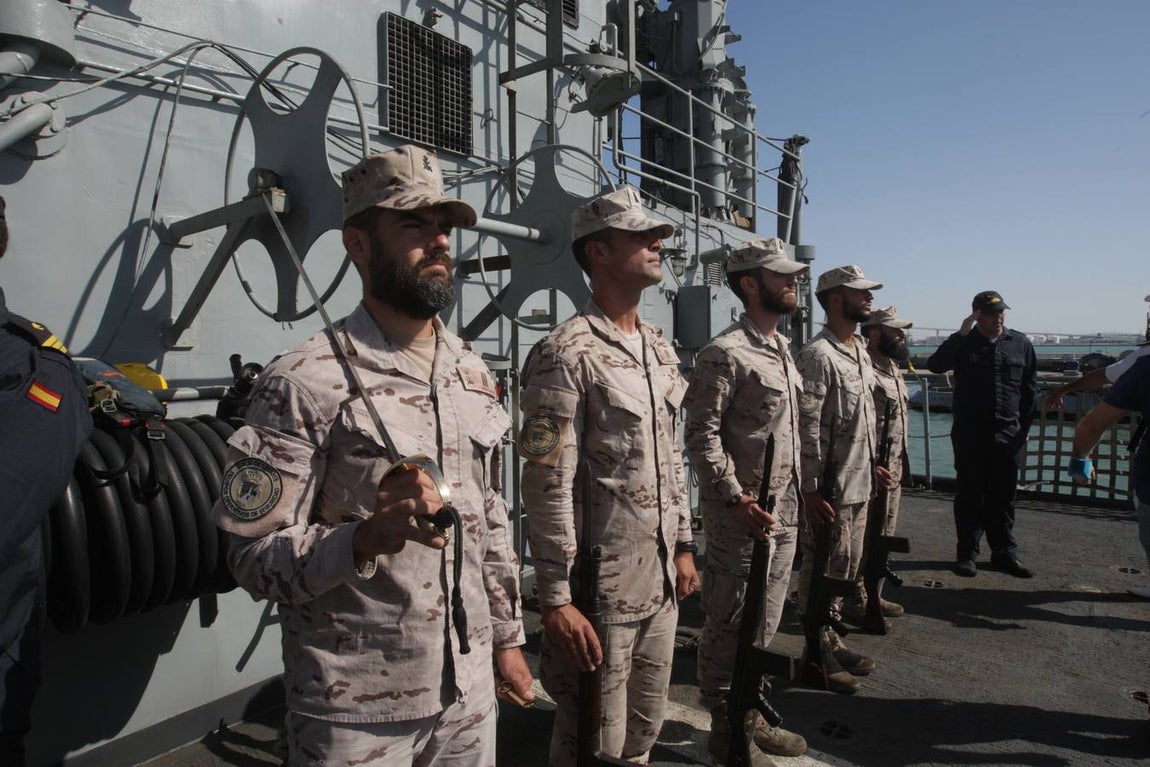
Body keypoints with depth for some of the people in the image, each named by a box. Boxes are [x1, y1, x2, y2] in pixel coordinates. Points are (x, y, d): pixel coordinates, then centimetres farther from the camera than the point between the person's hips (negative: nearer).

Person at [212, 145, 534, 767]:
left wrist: (507, 637, 12)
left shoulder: (473, 375, 3)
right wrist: (368, 536, -31)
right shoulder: (303, 381, -15)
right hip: (357, 712, -5)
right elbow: (254, 558, -14)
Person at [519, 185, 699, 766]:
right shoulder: (566, 353, -15)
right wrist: (555, 598, -18)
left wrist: (683, 546, 16)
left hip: (660, 583, 8)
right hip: (599, 589, -7)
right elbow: (548, 485, -18)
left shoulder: (659, 349, 11)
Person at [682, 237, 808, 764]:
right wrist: (736, 498, -22)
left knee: (764, 621, 19)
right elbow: (700, 434, -18)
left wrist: (795, 494, 17)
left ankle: (748, 715, 36)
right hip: (741, 514, -9)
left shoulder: (782, 349, 13)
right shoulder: (725, 353, -14)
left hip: (783, 513, 9)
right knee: (729, 623, 5)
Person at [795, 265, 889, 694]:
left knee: (845, 570, 19)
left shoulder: (860, 352, 12)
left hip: (859, 486, 9)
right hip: (830, 491, -9)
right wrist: (812, 490, -21)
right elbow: (807, 429, -20)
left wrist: (872, 465, 18)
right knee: (821, 573, 4)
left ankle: (831, 642, 35)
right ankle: (818, 653, 19)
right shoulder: (818, 356, -17)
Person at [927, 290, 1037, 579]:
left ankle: (1004, 553, 23)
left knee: (1003, 497, 11)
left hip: (1008, 437, 2)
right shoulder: (964, 343, 0)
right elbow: (935, 365, -18)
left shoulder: (1021, 344, 6)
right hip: (970, 436, -2)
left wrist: (1024, 427, 7)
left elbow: (1030, 390, 10)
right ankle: (967, 553, 14)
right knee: (970, 496, 6)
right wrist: (961, 334, -21)